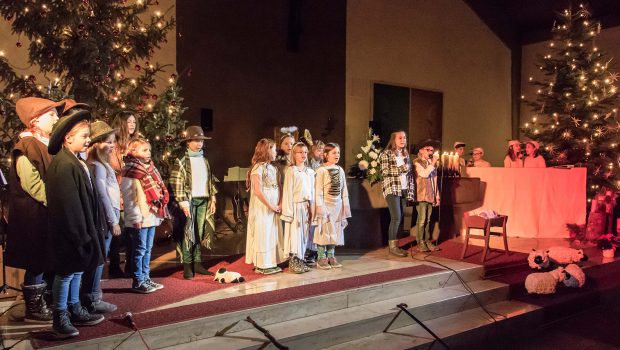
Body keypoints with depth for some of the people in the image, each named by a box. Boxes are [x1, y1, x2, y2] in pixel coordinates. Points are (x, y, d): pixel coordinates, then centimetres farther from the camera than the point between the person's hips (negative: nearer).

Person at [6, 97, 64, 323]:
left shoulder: (45, 144, 15)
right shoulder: (27, 146, -14)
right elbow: (32, 183, -21)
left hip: (48, 214, 9)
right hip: (34, 215, -9)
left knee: (48, 261, 15)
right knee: (37, 262, 0)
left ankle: (44, 302, 26)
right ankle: (34, 308, 12)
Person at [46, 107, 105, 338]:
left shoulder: (76, 162, 9)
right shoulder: (64, 164, -21)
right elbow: (66, 204, -23)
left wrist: (89, 229, 15)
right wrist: (79, 234, -20)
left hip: (81, 228, 9)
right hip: (70, 232, -9)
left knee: (77, 270, 18)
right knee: (66, 273, 3)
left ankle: (75, 310, 31)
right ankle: (60, 318, 17)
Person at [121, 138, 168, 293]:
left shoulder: (150, 168, 14)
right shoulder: (130, 172, -12)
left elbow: (160, 191, 18)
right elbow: (128, 198, -17)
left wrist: (160, 212, 15)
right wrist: (136, 218, -19)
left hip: (151, 217, 8)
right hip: (140, 219, -8)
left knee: (148, 249, 15)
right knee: (140, 250, 0)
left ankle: (146, 278, 25)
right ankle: (138, 282, 10)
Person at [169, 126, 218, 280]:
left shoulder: (204, 160, 15)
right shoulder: (181, 161, -4)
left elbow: (210, 181, 17)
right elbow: (176, 183, -11)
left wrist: (212, 199, 12)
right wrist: (183, 202, -16)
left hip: (203, 201, 5)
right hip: (189, 200, -5)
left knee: (200, 233, 6)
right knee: (188, 233, -3)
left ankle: (197, 263, 15)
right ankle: (187, 266, 4)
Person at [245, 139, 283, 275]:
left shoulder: (272, 168, 13)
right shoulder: (258, 168, -12)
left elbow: (276, 188, 13)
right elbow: (258, 191, -18)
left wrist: (279, 205, 0)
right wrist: (271, 206, -14)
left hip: (272, 208, 8)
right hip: (262, 208, -8)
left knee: (272, 235, 11)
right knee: (262, 235, -1)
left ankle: (270, 263, 20)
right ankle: (261, 265, 9)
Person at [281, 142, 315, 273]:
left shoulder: (310, 172, 11)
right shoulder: (291, 171, -6)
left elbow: (312, 191, 13)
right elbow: (288, 192, -8)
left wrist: (311, 209, 9)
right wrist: (289, 211, -12)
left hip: (306, 207, 6)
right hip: (295, 206, -5)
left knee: (304, 234, 9)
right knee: (295, 233, -2)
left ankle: (300, 260, 18)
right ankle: (293, 262, 7)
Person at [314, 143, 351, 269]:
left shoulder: (340, 170, 8)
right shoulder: (322, 170, -8)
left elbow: (344, 190, 11)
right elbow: (318, 191, -11)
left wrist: (345, 206, 8)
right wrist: (320, 208, -16)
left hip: (338, 205, 5)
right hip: (326, 204, -5)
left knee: (335, 232, 9)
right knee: (324, 231, 0)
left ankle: (331, 256, 20)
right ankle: (322, 258, 10)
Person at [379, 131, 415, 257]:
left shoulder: (406, 154, 15)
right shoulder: (386, 154, -3)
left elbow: (410, 174, 14)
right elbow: (385, 172, -13)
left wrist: (411, 192, 7)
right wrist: (401, 169, -16)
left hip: (404, 190, 6)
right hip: (392, 189, -6)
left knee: (399, 218, 6)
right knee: (396, 218, -11)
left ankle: (394, 244, 13)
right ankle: (392, 246, -3)